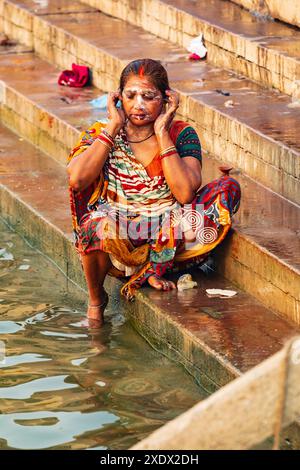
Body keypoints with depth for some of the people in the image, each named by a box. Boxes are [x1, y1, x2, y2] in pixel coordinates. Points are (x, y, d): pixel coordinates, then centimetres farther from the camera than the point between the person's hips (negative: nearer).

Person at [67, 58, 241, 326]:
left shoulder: (181, 134, 0)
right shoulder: (101, 135, -1)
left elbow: (185, 193, -17)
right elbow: (77, 180, -22)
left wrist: (162, 134, -15)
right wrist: (113, 127, -14)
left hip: (167, 238, 2)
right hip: (116, 242, -2)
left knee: (228, 187, -17)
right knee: (97, 222, -38)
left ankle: (153, 270, -15)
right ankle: (96, 301, -6)